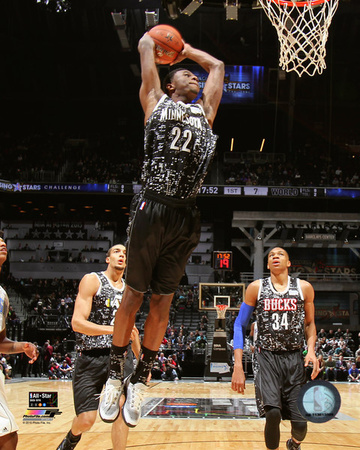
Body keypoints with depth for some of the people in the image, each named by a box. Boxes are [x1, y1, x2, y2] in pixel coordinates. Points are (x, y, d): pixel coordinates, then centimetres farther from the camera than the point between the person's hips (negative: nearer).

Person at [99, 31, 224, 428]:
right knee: (133, 294, 4)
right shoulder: (157, 101, 12)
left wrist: (185, 49, 42)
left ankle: (140, 380, 20)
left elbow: (217, 65, 33)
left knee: (163, 301, 8)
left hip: (185, 217, 4)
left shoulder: (205, 111, 22)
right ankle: (115, 375, 18)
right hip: (152, 209, -3)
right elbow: (145, 45, 16)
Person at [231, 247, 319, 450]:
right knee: (273, 412, -23)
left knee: (300, 421, -2)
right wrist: (238, 366, -5)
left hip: (295, 359, 1)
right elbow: (240, 325, 3)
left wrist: (311, 350, -5)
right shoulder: (256, 288, 0)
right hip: (267, 357, -1)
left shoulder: (304, 288, 3)